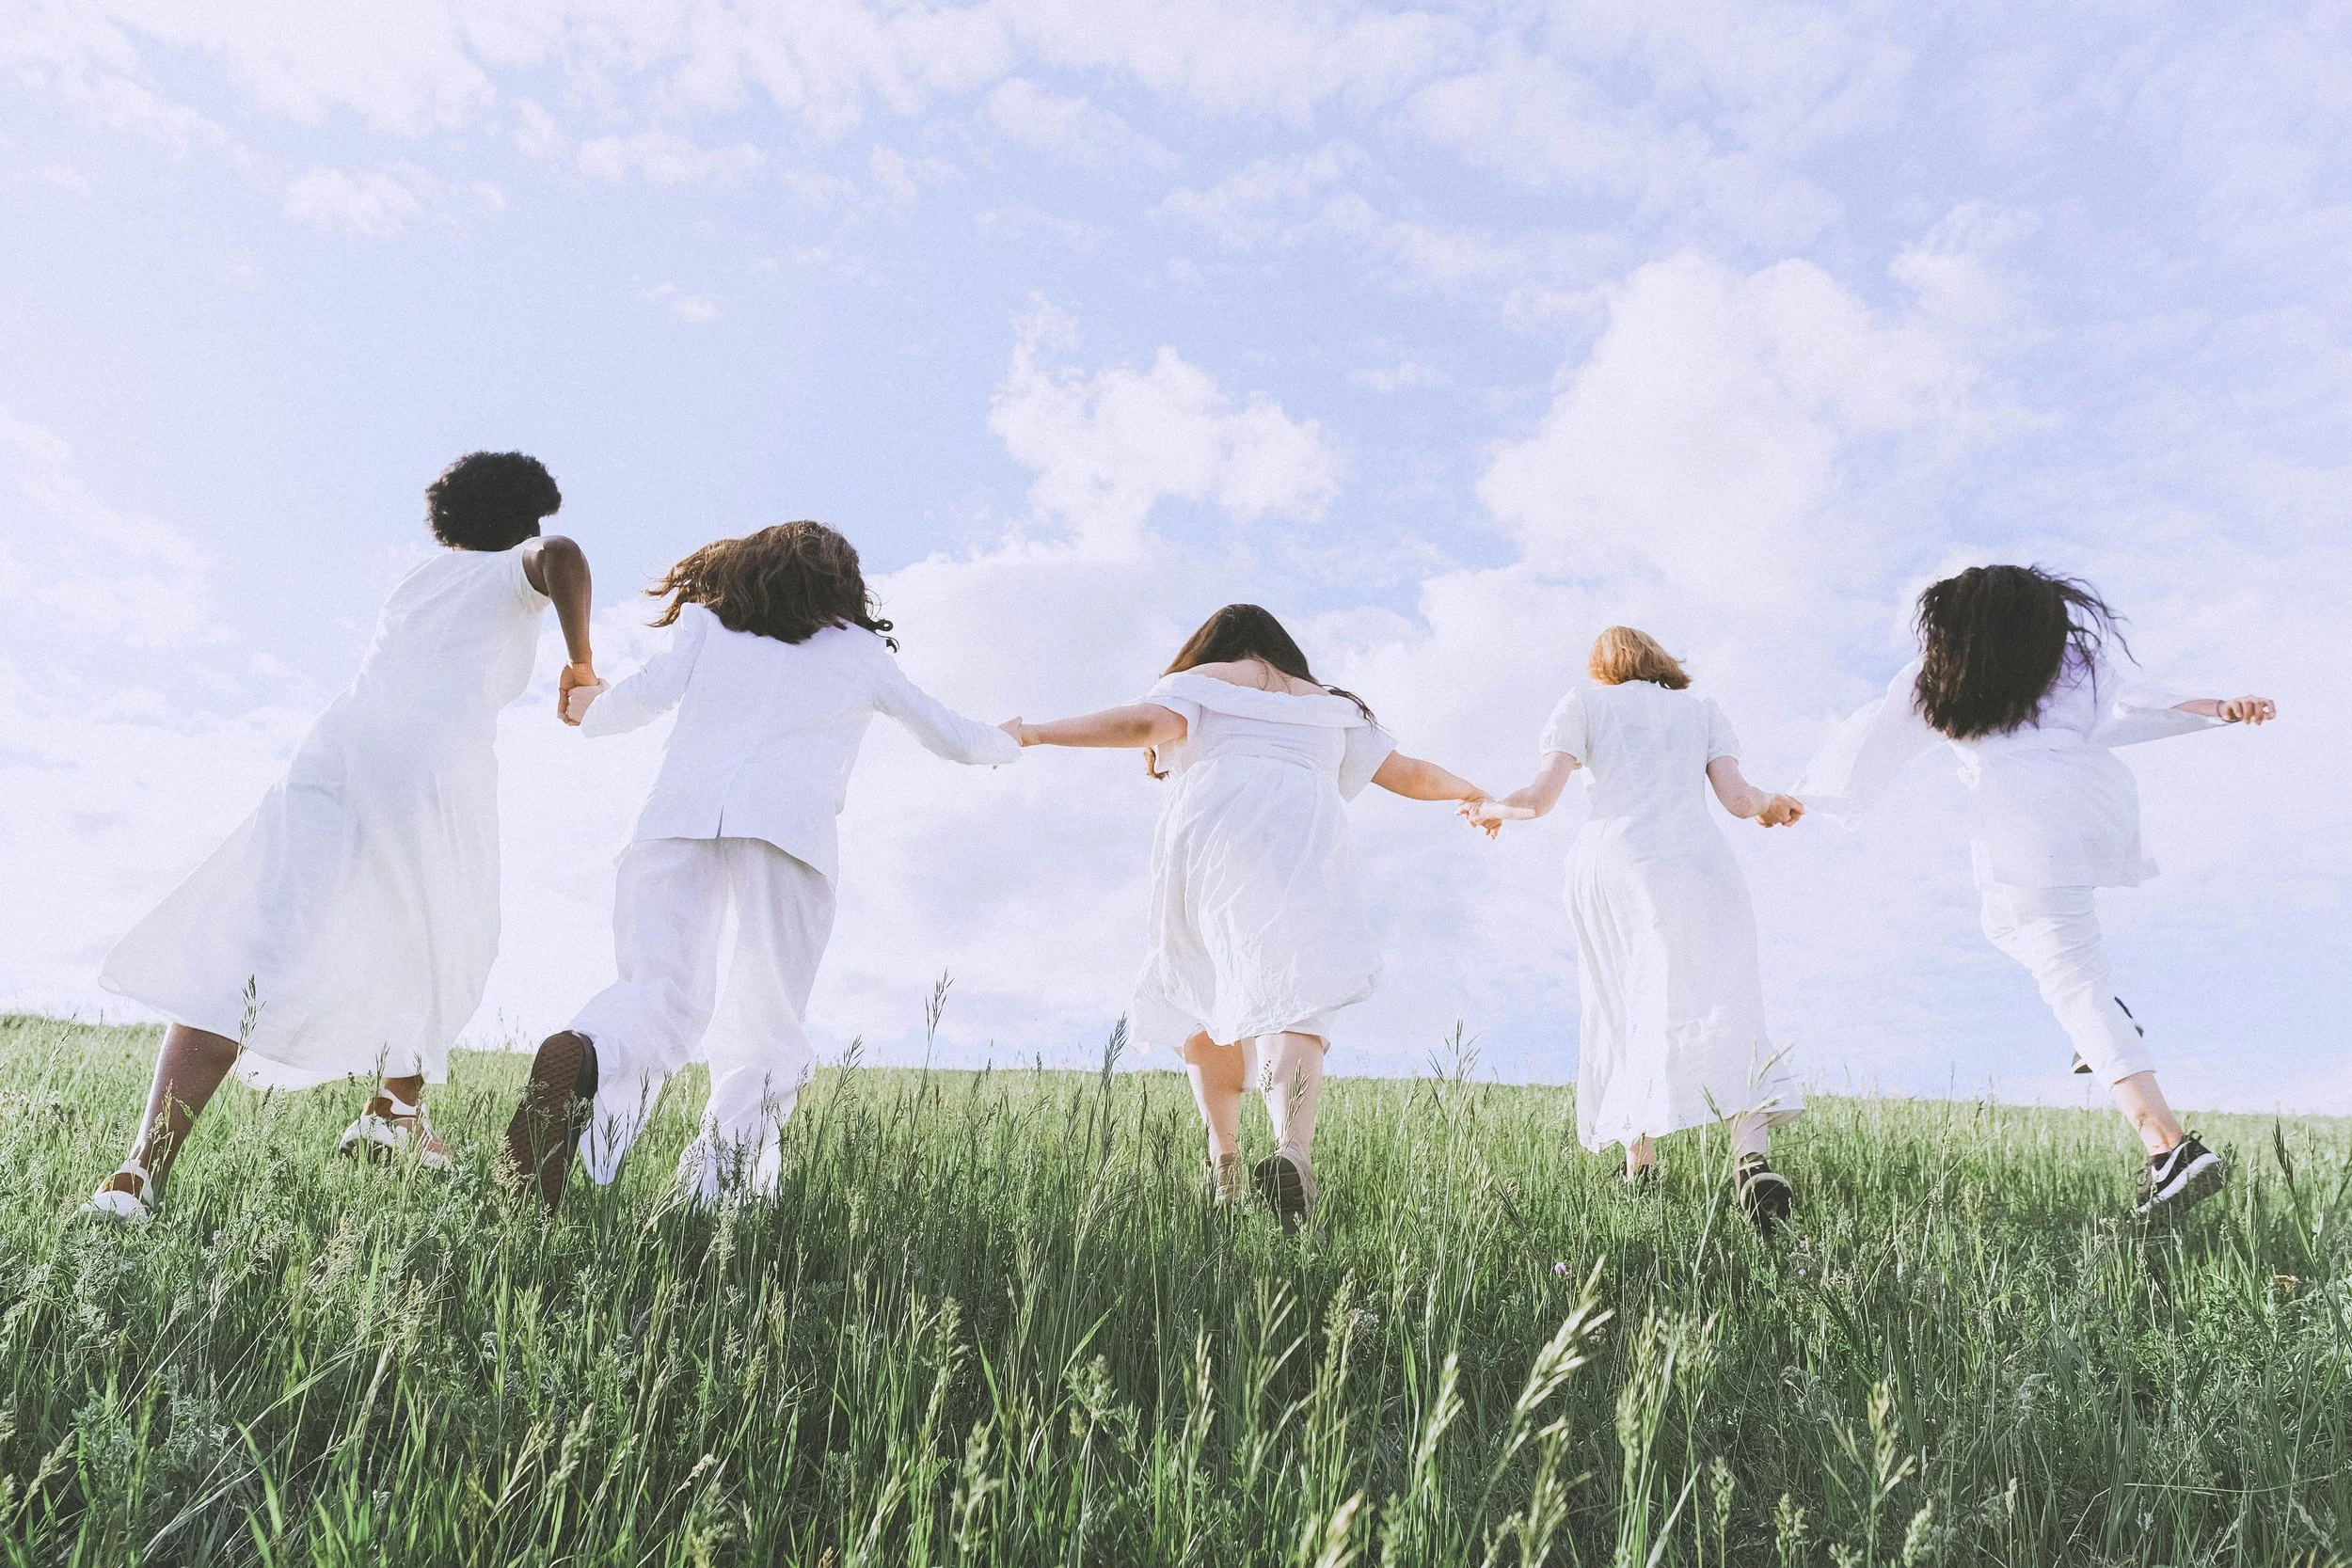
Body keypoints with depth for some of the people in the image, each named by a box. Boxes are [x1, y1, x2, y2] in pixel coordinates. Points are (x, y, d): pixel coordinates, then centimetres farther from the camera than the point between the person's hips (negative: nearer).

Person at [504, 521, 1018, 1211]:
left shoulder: (709, 619, 27)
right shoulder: (861, 647, 27)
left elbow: (647, 694, 11)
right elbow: (950, 735, 33)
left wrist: (591, 711, 33)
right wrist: (1007, 743, 55)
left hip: (679, 812, 1)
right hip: (787, 821, -1)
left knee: (661, 996, -6)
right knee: (765, 1032, 5)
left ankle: (582, 1062, -38)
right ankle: (717, 1192, -9)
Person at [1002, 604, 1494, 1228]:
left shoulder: (1199, 682, 22)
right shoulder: (1332, 706, 32)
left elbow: (1145, 722, 0)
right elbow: (1412, 775, 35)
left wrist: (1034, 732, 5)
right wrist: (1473, 793, 54)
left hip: (1213, 831, -1)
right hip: (1305, 837, 1)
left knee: (1201, 992, 18)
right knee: (1293, 1003, -13)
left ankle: (1223, 1158, 11)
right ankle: (1294, 1149, -40)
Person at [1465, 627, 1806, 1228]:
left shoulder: (1584, 703, 18)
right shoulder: (1701, 707, 25)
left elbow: (1540, 798, 5)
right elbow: (1737, 798, 11)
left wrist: (1490, 809, 25)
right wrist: (1772, 805, 34)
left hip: (1614, 860, 0)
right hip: (1700, 863, 1)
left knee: (1629, 1010, 13)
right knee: (1720, 1006, -9)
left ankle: (1639, 1161, 14)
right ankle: (1752, 1157, -30)